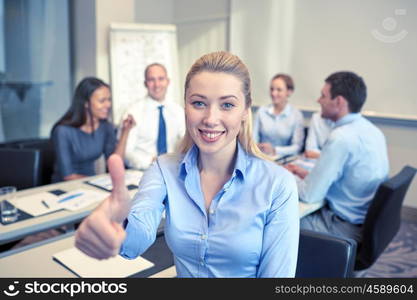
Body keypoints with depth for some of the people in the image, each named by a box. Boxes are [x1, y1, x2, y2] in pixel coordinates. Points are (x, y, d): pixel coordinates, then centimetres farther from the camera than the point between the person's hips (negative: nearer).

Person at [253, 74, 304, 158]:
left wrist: (274, 150, -19)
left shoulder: (296, 115, -1)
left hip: (283, 159, -2)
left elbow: (297, 147, -5)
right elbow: (254, 137, 9)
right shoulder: (262, 111, 8)